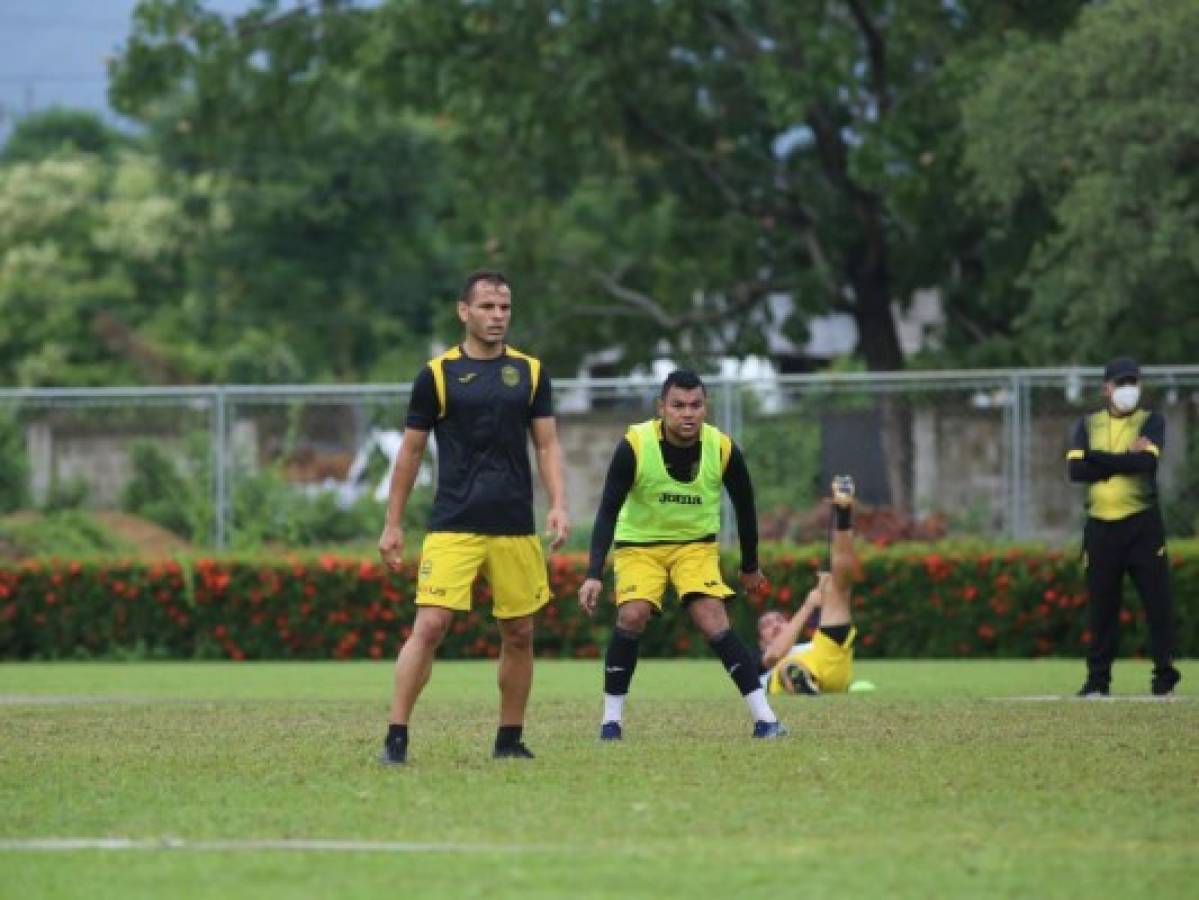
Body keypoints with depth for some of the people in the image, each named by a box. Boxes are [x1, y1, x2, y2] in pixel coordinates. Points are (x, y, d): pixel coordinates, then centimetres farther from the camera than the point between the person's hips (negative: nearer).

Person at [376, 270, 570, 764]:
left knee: (519, 634, 7)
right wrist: (393, 524, 5)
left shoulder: (530, 371, 8)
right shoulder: (438, 374, 0)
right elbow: (410, 451, 6)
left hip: (516, 528, 3)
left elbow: (546, 444, 9)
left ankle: (510, 739, 20)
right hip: (452, 527, -3)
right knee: (429, 626, -13)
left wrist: (559, 505, -6)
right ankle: (396, 737, -11)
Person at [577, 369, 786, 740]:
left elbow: (744, 507, 1)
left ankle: (764, 718, -15)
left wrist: (750, 567, 11)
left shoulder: (723, 449, -17)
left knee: (714, 622, -17)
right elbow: (607, 512, -19)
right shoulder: (635, 445, -23)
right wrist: (594, 575, -26)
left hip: (696, 544, 1)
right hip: (638, 544, -1)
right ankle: (611, 719, -9)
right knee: (632, 615, -22)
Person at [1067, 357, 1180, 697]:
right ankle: (1097, 679, 10)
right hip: (1100, 526, 2)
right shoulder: (1088, 424, 12)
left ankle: (1164, 676, 2)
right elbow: (1076, 470, -5)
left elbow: (1147, 461, -14)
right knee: (1101, 605, 4)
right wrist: (1125, 459, -9)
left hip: (1142, 524, -2)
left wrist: (1097, 459, -10)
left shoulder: (1151, 422, 6)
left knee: (1158, 600, -4)